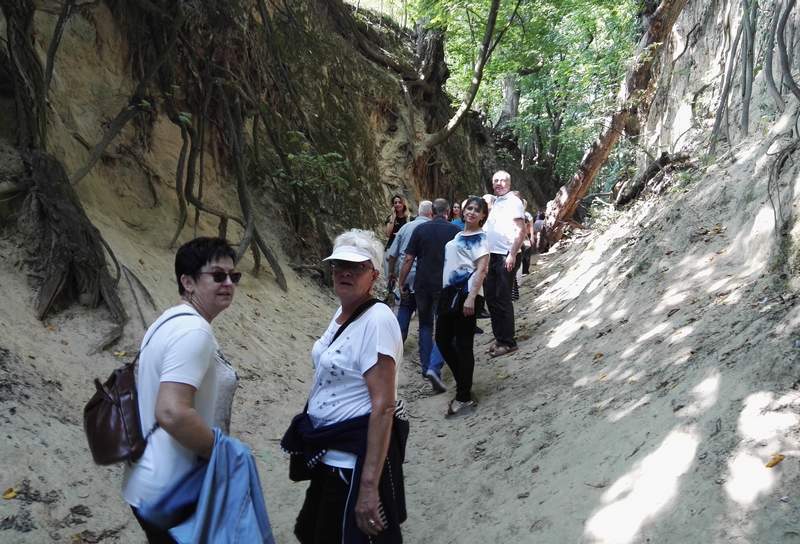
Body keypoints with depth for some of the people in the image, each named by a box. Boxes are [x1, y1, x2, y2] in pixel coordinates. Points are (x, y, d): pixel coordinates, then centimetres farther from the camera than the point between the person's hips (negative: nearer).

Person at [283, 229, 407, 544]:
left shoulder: (377, 320, -21)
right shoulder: (342, 312, 6)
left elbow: (383, 406, -25)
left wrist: (369, 485, -29)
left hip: (356, 458, -9)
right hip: (329, 453, 9)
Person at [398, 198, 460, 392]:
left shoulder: (420, 229, 2)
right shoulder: (455, 230, -1)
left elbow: (408, 260, -2)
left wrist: (401, 284, 4)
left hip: (422, 285, 2)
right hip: (445, 286, -2)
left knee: (425, 325, 19)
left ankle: (426, 367, 24)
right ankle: (435, 367, -17)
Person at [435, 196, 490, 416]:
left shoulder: (480, 238, -5)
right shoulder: (457, 235, 18)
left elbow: (482, 269, -14)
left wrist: (471, 298, -23)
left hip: (466, 294, -8)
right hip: (449, 292, 8)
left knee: (463, 345, -4)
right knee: (443, 340, 11)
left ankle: (464, 397, 5)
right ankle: (463, 384, 26)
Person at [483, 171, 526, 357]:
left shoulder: (513, 201, -7)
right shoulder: (492, 202, 16)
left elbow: (521, 231, -14)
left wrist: (512, 254, -20)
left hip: (505, 257, -8)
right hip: (490, 255, 8)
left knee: (503, 299, -5)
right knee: (491, 297, 11)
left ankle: (508, 342, 3)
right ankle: (499, 337, 21)